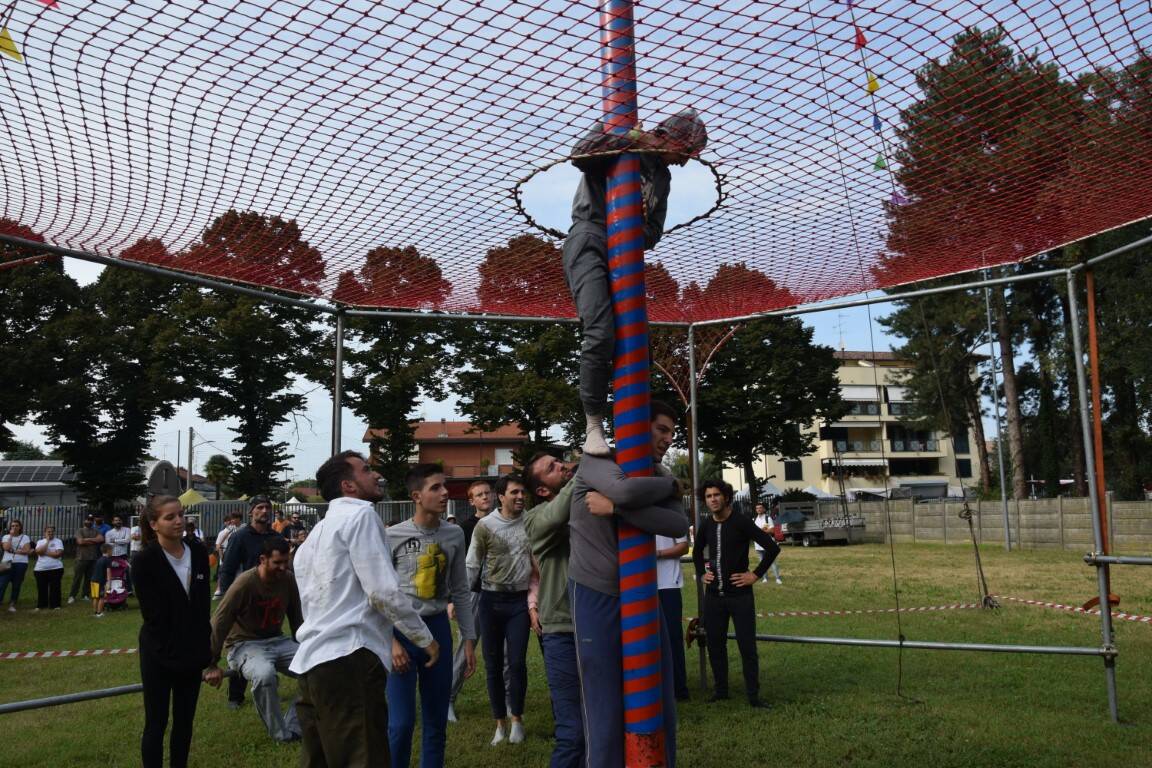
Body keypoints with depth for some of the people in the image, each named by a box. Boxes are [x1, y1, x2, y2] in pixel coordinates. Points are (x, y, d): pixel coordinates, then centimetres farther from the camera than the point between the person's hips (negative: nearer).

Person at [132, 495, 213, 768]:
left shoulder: (198, 551, 0)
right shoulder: (144, 561, -14)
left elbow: (204, 603, 5)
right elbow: (153, 614, -14)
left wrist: (204, 645, 2)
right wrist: (171, 652, -14)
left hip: (193, 650, 5)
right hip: (160, 653, -4)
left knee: (185, 721, 13)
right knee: (156, 723, 4)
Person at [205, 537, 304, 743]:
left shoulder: (288, 580, -3)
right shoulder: (245, 582, -20)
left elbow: (296, 618, 12)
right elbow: (219, 623, -16)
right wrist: (212, 665, -15)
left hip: (277, 641, 6)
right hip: (245, 644, -6)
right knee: (264, 674, -38)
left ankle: (294, 727, -1)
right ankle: (281, 735, -17)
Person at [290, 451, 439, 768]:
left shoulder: (319, 530, 24)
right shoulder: (360, 514, -5)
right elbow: (384, 591, -13)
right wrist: (425, 638, -1)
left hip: (312, 660, 10)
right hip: (348, 659, -10)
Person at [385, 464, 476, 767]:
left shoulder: (455, 535, 3)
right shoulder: (393, 536, -9)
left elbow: (460, 591, 10)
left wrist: (469, 639, 8)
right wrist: (391, 640, -12)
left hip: (438, 627, 4)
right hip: (402, 628, -4)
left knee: (437, 720, 10)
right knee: (402, 722, -5)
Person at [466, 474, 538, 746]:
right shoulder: (485, 526, -6)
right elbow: (472, 566, -3)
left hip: (520, 600, 0)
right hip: (491, 599, 0)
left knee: (517, 662, -1)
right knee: (493, 664, 8)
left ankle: (517, 719, 19)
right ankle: (500, 722, 22)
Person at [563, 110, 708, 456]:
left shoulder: (662, 175, 23)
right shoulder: (616, 134, 6)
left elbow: (654, 231, 20)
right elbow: (580, 154, -15)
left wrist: (638, 237, -4)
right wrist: (636, 141, -12)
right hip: (589, 242, -7)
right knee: (601, 335, -23)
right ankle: (594, 425, -17)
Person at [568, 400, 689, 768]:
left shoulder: (659, 477, 8)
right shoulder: (596, 461, -7)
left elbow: (679, 525, -13)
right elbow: (626, 491, -31)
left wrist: (613, 508, -21)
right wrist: (671, 485, -12)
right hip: (596, 598, -5)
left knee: (661, 709, 11)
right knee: (607, 715, 0)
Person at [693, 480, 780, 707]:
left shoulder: (741, 522, -11)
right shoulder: (706, 525, 5)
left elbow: (772, 548, -13)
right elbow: (697, 552, 25)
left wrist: (756, 575, -12)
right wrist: (701, 574, 12)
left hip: (740, 595, -5)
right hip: (713, 595, 5)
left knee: (747, 645, -1)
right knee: (714, 644, 10)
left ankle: (753, 695, 8)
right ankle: (721, 689, 24)